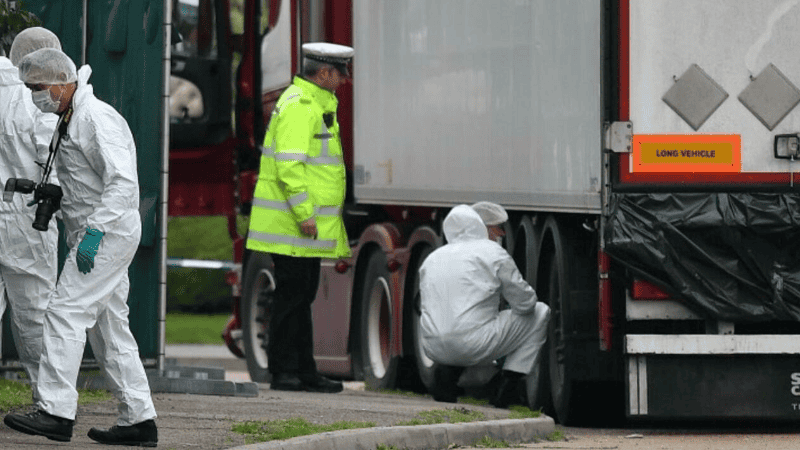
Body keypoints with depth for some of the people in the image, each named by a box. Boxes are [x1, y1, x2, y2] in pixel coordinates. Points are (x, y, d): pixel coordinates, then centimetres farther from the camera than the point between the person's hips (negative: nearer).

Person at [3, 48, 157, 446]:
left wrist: (94, 231, -27)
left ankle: (55, 411, -18)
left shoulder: (97, 119, -16)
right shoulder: (68, 121, 17)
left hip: (108, 234, -11)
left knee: (66, 312, -14)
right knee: (108, 325, 10)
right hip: (91, 234, 11)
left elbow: (123, 182, -23)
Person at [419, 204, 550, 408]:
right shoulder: (491, 251, 1)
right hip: (475, 345, -6)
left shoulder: (432, 259, 19)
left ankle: (445, 371, 12)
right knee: (540, 314, 13)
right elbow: (524, 302, 2)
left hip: (435, 350, 6)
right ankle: (507, 386, 4)